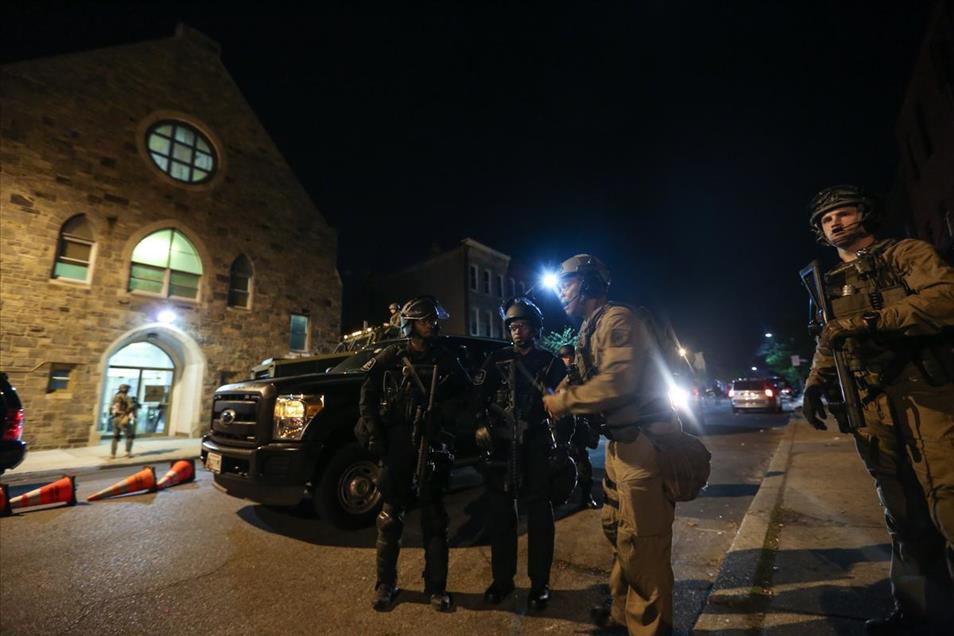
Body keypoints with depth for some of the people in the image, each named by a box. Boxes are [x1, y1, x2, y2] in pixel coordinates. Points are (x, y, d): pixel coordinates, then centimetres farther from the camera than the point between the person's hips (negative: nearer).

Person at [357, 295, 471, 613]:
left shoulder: (445, 358, 5)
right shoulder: (391, 356, 1)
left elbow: (465, 393, 11)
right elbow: (368, 394, 4)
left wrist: (445, 416, -4)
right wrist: (374, 432, -4)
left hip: (432, 444, 1)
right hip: (396, 443, -1)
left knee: (434, 516, 9)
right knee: (391, 514, 9)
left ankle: (436, 587, 23)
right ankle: (386, 583, 27)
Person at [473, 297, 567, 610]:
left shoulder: (550, 362, 8)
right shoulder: (497, 359, 9)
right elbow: (477, 395, 4)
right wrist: (480, 425, -10)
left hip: (536, 446, -1)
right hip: (500, 445, 1)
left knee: (539, 514, 6)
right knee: (500, 513, 10)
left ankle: (539, 583, 24)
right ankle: (502, 578, 27)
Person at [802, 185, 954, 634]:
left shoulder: (906, 253, 6)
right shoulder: (828, 285, 20)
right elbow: (826, 343, 20)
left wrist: (868, 321, -19)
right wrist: (815, 385, 4)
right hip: (870, 410, 5)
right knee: (904, 515, 10)